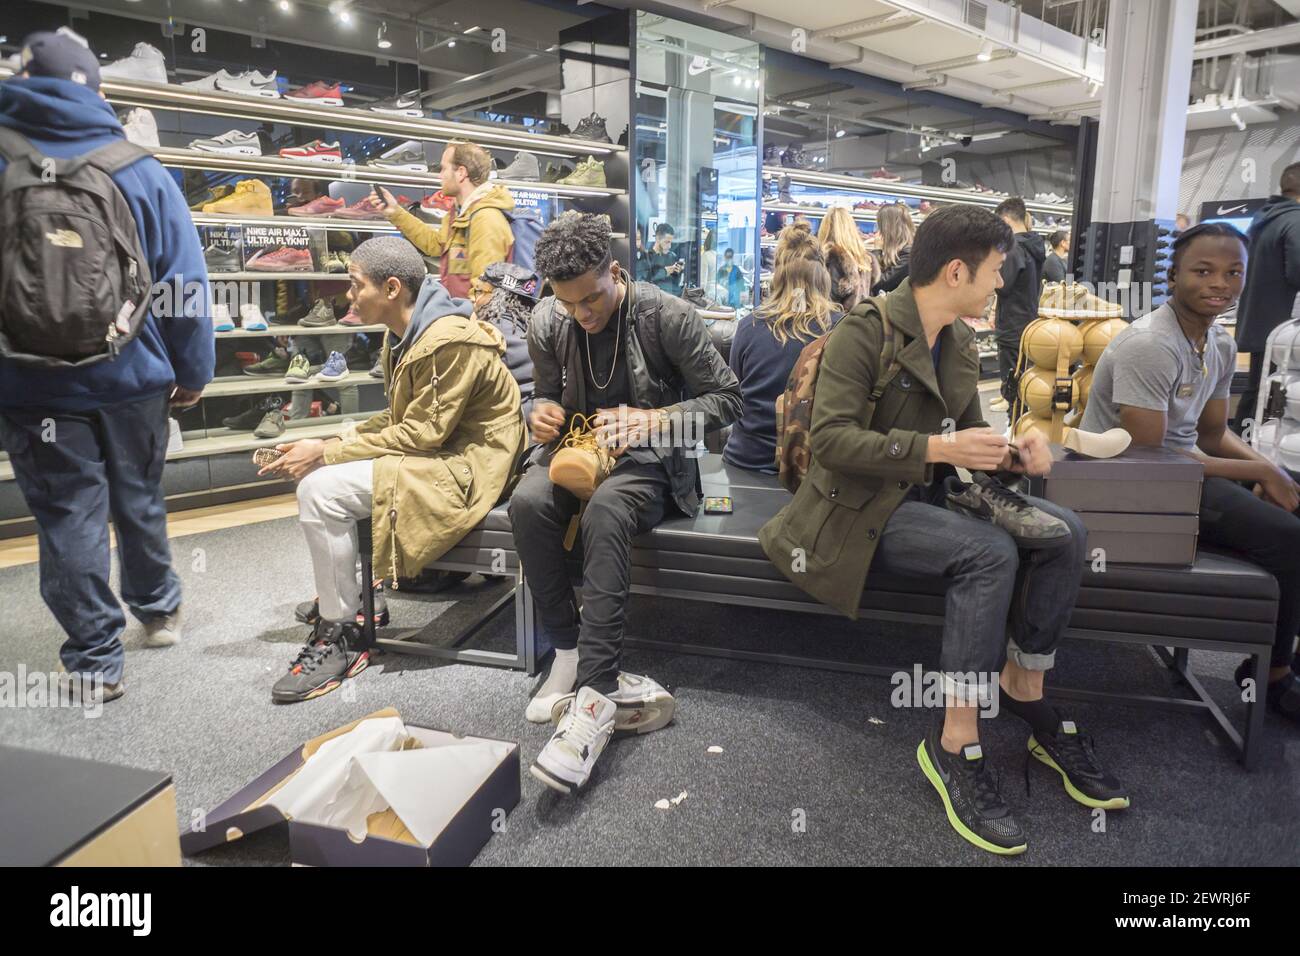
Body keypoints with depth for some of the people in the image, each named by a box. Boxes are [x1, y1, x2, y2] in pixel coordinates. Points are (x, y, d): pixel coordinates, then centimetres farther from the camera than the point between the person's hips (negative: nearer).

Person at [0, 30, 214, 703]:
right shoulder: (138, 169, -5)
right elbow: (185, 282, -4)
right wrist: (192, 372, 4)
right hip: (133, 379, 1)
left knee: (70, 517, 6)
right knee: (139, 502, 18)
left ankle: (95, 662, 10)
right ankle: (159, 611, 35)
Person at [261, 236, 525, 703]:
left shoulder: (450, 341, -21)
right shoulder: (405, 335, 11)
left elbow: (424, 432, -22)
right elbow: (400, 417, 13)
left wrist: (328, 452, -18)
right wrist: (329, 443, 0)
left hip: (465, 464, -11)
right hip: (436, 448, 11)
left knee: (320, 490, -19)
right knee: (313, 470, 10)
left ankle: (343, 636, -7)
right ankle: (337, 597, 20)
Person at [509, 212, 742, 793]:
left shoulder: (668, 316, -12)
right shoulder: (547, 323, 0)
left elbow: (726, 399, -8)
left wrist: (651, 419, -22)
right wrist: (545, 411, -8)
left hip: (648, 460, -4)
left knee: (604, 512, -38)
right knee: (528, 503, -30)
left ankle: (596, 695, -39)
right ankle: (571, 653, -18)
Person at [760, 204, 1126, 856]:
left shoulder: (960, 342, 11)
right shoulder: (866, 329, -13)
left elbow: (965, 432, 19)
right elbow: (829, 439, -21)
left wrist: (1010, 451, -4)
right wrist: (936, 448, -27)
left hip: (931, 494, 7)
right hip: (861, 505, -7)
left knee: (1065, 532, -13)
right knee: (989, 552, -30)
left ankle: (1023, 690, 2)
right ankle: (956, 743, -22)